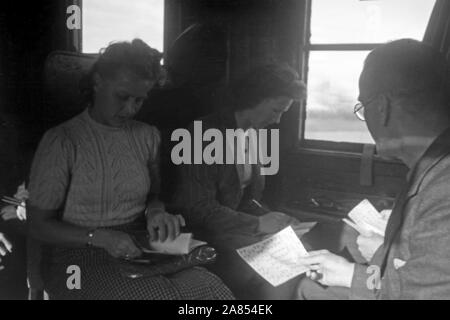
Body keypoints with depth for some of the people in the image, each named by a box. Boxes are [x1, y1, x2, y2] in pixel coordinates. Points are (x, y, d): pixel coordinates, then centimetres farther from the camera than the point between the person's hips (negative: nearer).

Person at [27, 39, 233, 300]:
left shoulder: (148, 136, 9)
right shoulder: (61, 141, -6)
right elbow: (40, 225, -4)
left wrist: (155, 211, -3)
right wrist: (100, 237, -19)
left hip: (139, 249, 5)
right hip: (80, 254, -4)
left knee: (213, 288, -23)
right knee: (159, 294, -33)